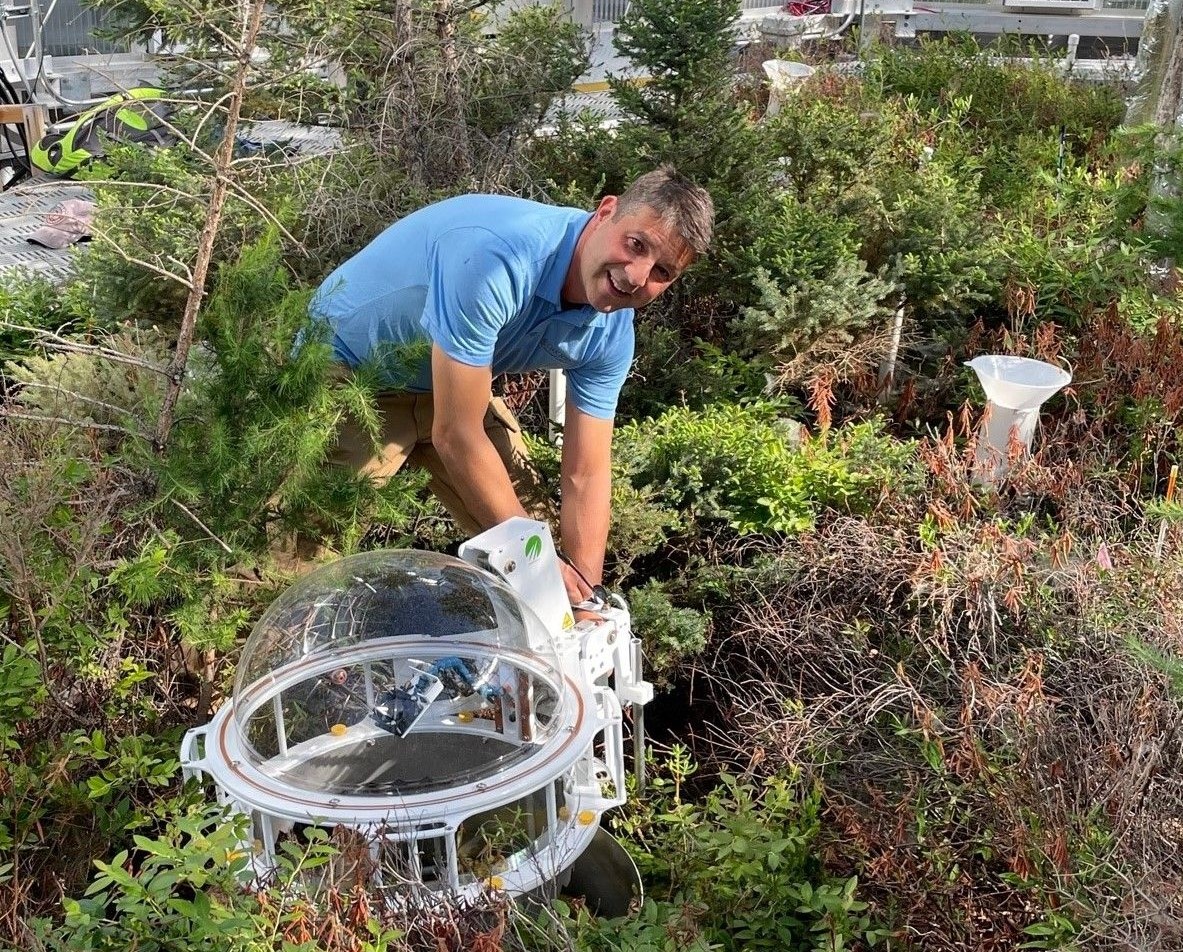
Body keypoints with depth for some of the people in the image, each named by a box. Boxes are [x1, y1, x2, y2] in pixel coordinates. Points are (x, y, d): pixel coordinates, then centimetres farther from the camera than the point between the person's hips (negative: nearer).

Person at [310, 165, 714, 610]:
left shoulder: (611, 334, -15)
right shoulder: (498, 258, -39)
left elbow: (586, 475, -8)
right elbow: (456, 436, -34)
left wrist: (584, 595, -15)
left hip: (444, 384, 7)